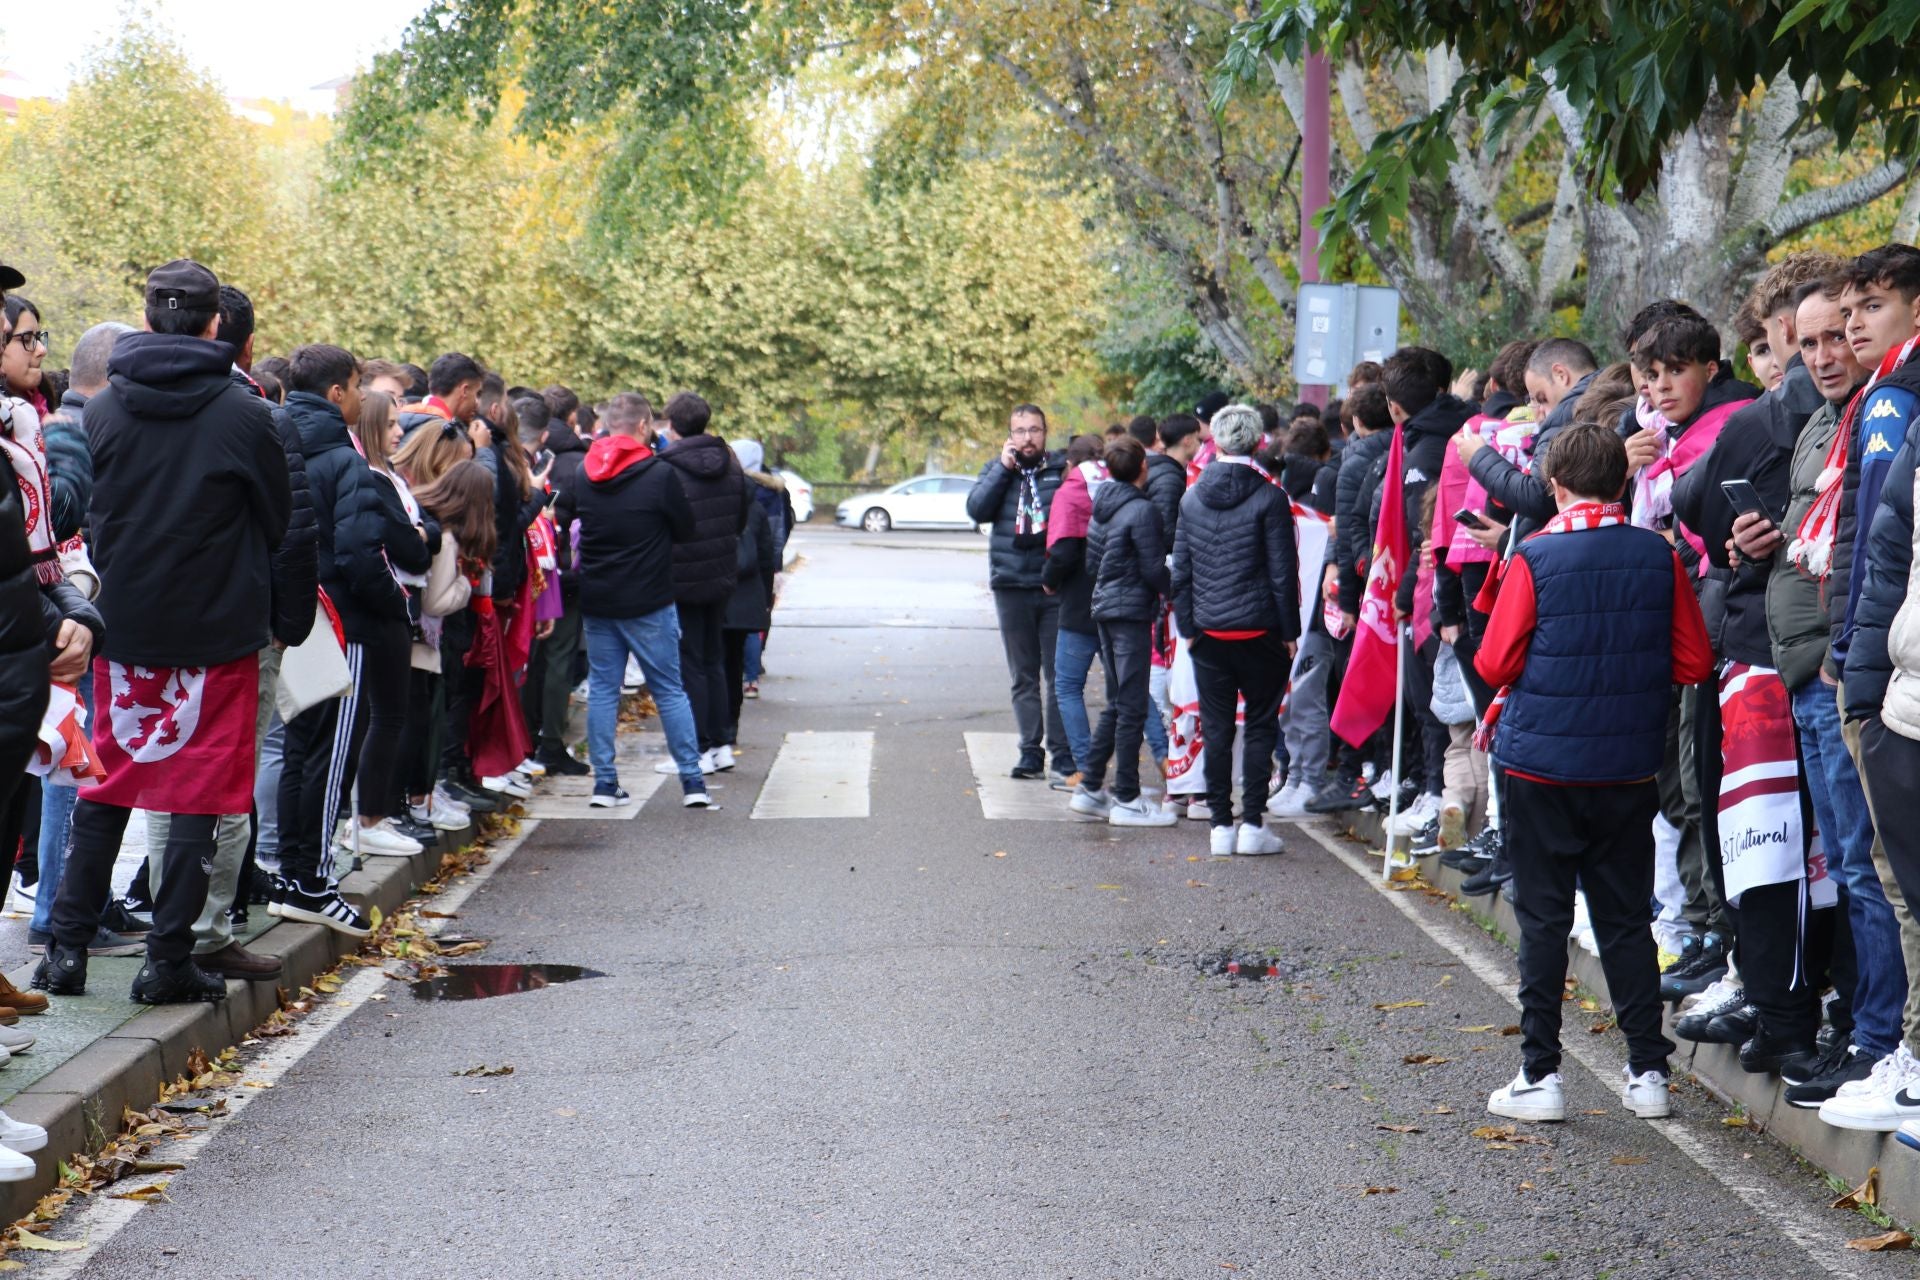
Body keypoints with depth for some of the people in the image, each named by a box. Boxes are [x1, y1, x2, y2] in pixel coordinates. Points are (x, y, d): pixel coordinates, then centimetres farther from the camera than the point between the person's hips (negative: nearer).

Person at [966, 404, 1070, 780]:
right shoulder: (997, 470, 9)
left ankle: (1062, 753, 4)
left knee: (1059, 674, -1)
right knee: (1024, 676, 7)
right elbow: (976, 510, -7)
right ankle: (1030, 751, 12)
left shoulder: (1061, 470, 4)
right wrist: (1004, 468, -9)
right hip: (1011, 586, 2)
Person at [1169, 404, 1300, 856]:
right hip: (1259, 630, -3)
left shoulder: (1191, 497, 3)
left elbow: (1180, 570, 6)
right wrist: (1290, 631, -1)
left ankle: (1220, 826, 8)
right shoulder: (1269, 498, -8)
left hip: (1208, 631, 3)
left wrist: (1187, 627, 12)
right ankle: (1252, 824, 3)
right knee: (1260, 726, 6)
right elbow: (1283, 572, -8)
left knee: (1216, 729, 7)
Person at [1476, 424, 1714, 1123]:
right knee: (1626, 918, 12)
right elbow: (1694, 663, 1)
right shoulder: (1659, 556, -3)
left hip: (1542, 764, -3)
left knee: (1543, 919, 5)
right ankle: (1648, 1071, 14)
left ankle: (1540, 1075, 6)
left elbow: (1494, 665, -8)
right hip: (1630, 769, 3)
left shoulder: (1534, 559, -12)